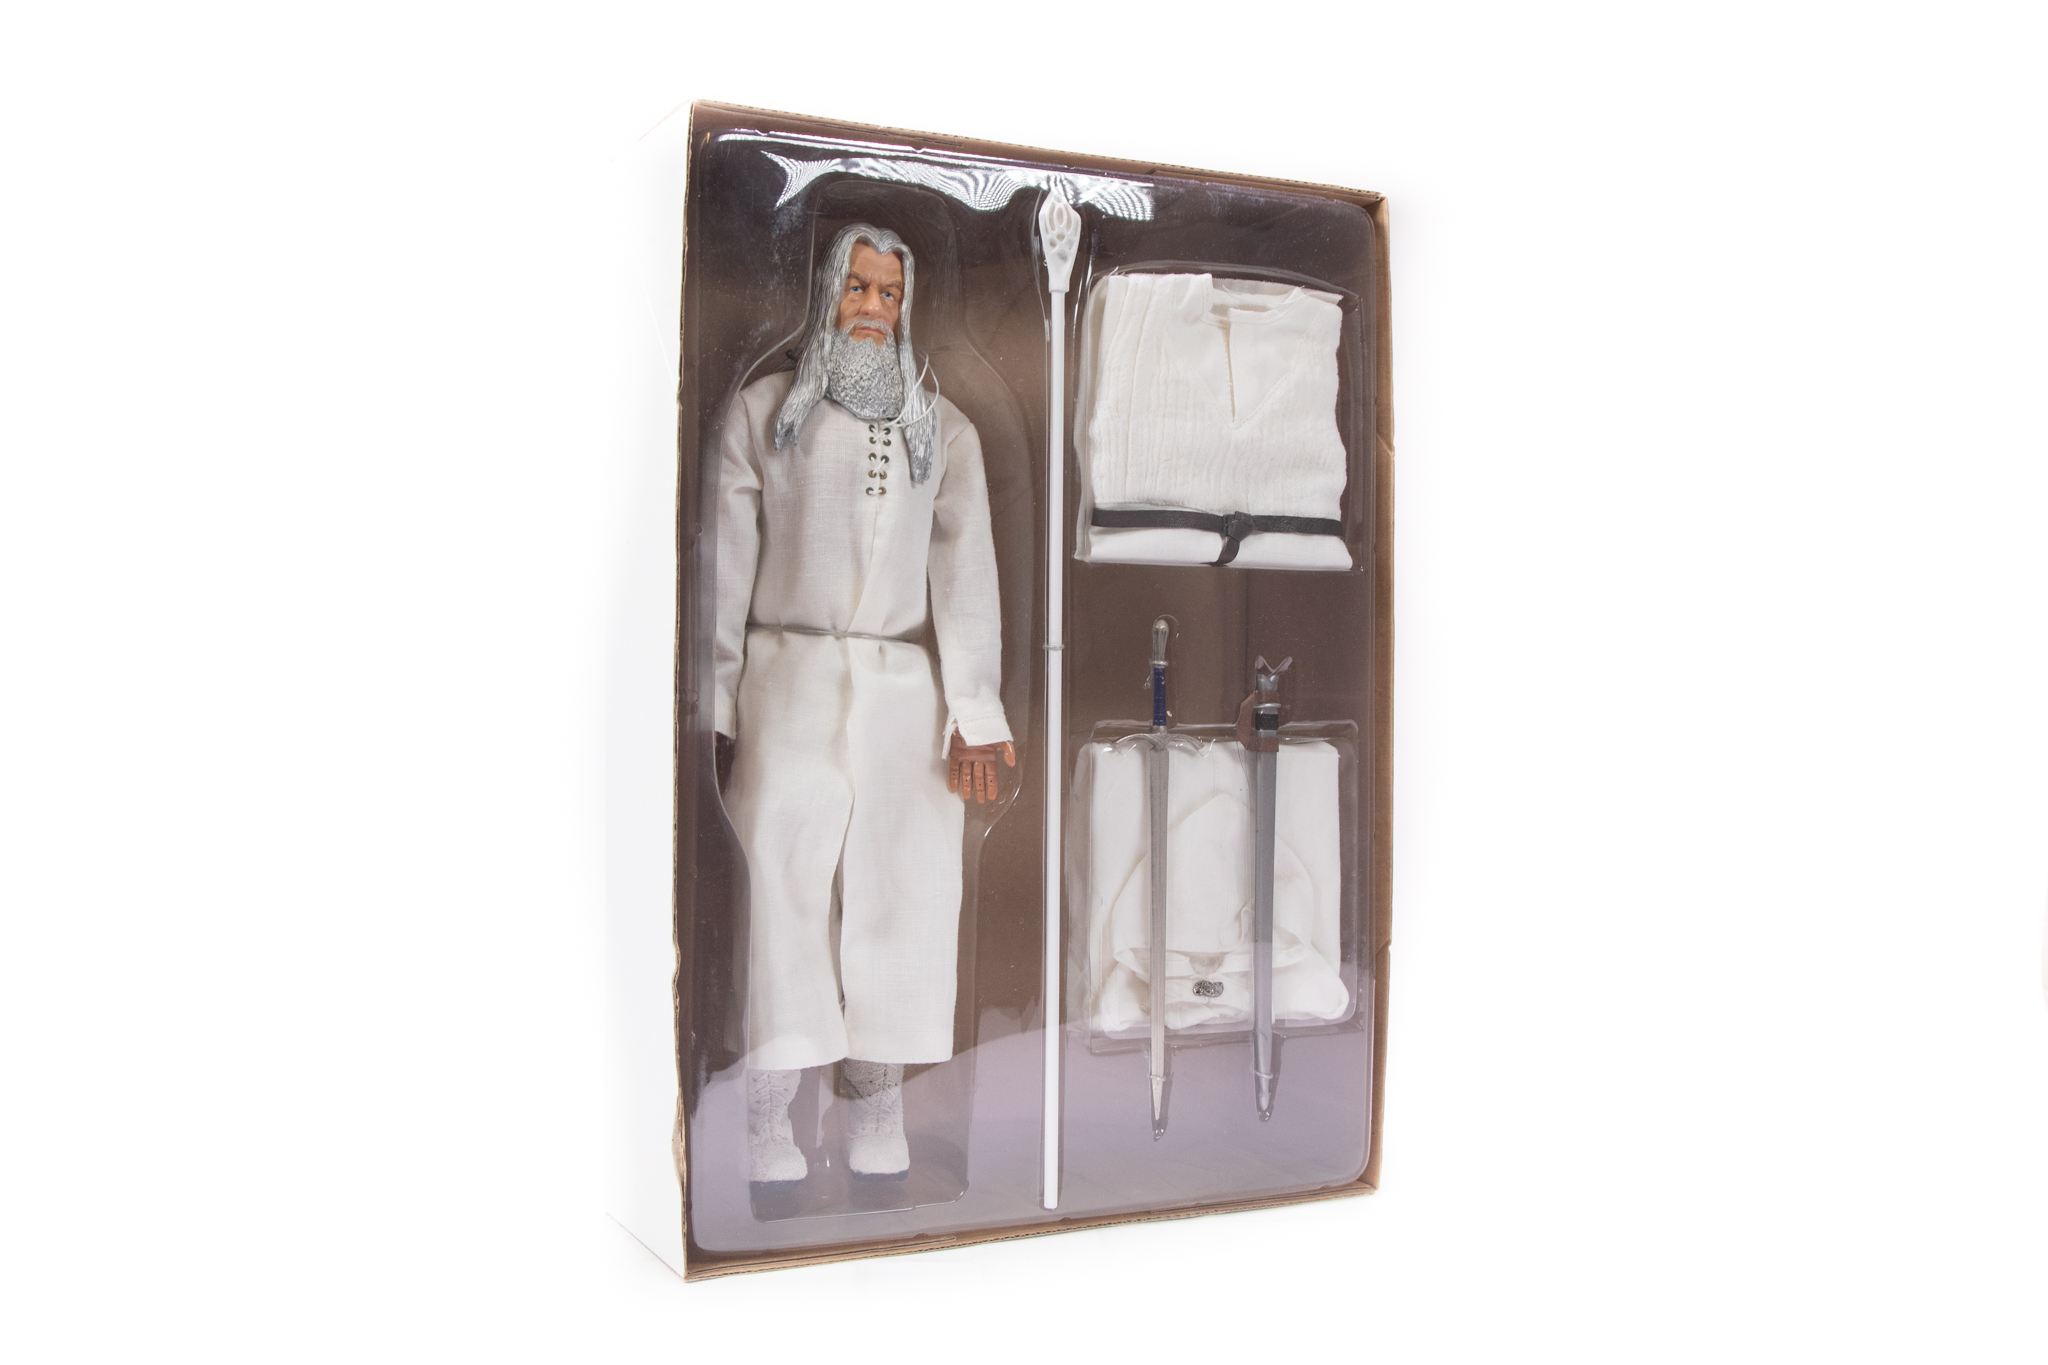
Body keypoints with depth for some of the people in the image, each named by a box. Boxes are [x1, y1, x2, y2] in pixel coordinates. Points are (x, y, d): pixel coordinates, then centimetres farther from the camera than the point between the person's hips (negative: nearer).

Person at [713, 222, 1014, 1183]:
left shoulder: (944, 431, 14)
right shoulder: (762, 411, 10)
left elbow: (965, 570, 6)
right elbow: (725, 564, 5)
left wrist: (974, 711, -3)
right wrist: (713, 705, -2)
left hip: (904, 690, 2)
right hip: (788, 680, -1)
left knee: (905, 889, -2)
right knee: (777, 882, -7)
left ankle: (877, 1106, 7)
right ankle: (765, 1115, -2)